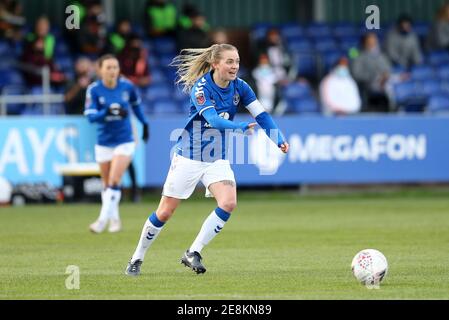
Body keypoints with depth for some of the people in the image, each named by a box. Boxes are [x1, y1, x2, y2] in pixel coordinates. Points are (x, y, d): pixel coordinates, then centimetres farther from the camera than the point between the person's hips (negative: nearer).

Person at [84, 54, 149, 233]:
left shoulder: (127, 86, -6)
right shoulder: (94, 90, -10)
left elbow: (136, 104, 14)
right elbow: (90, 116, -18)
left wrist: (144, 123, 19)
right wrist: (108, 112, -34)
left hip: (124, 141, -1)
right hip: (104, 143, 1)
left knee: (114, 182, -14)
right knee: (107, 185, 9)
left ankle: (103, 220, -16)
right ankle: (114, 220, 25)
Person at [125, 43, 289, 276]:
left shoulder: (239, 87, -5)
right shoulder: (201, 88, -20)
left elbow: (261, 115, -8)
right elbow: (213, 119, -34)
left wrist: (278, 139, -23)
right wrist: (240, 127, -49)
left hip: (217, 159, 4)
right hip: (188, 157, -4)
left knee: (228, 203, -21)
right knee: (165, 213, 1)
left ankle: (193, 253, -9)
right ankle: (136, 259, 20)